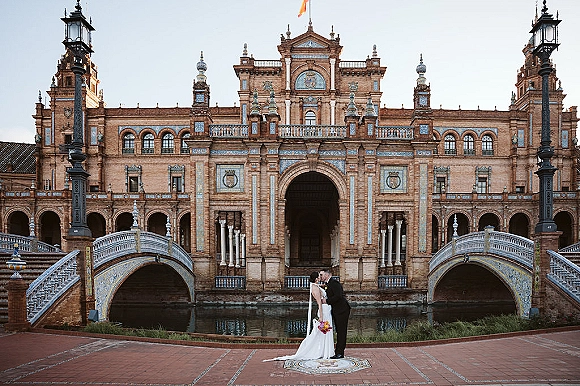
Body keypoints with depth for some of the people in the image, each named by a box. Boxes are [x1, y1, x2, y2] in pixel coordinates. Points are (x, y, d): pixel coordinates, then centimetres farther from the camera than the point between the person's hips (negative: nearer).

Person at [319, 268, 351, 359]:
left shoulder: (334, 283, -15)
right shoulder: (328, 285, 15)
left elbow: (338, 296, -26)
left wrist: (327, 301, -19)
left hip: (342, 311, -10)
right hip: (336, 311, 10)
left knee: (341, 331, -4)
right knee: (339, 331, 15)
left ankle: (340, 353, -1)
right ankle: (338, 351, 22)